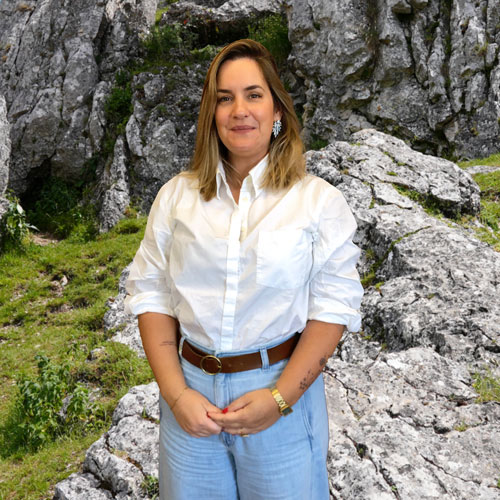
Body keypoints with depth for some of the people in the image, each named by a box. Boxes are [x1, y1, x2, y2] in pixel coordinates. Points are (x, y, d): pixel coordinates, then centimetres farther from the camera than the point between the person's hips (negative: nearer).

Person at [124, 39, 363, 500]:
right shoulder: (177, 195, 2)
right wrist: (176, 393, -8)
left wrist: (280, 398, -14)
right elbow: (150, 292, 1)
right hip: (190, 386, 2)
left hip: (282, 385, -2)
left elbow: (335, 306, -7)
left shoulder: (319, 201, -4)